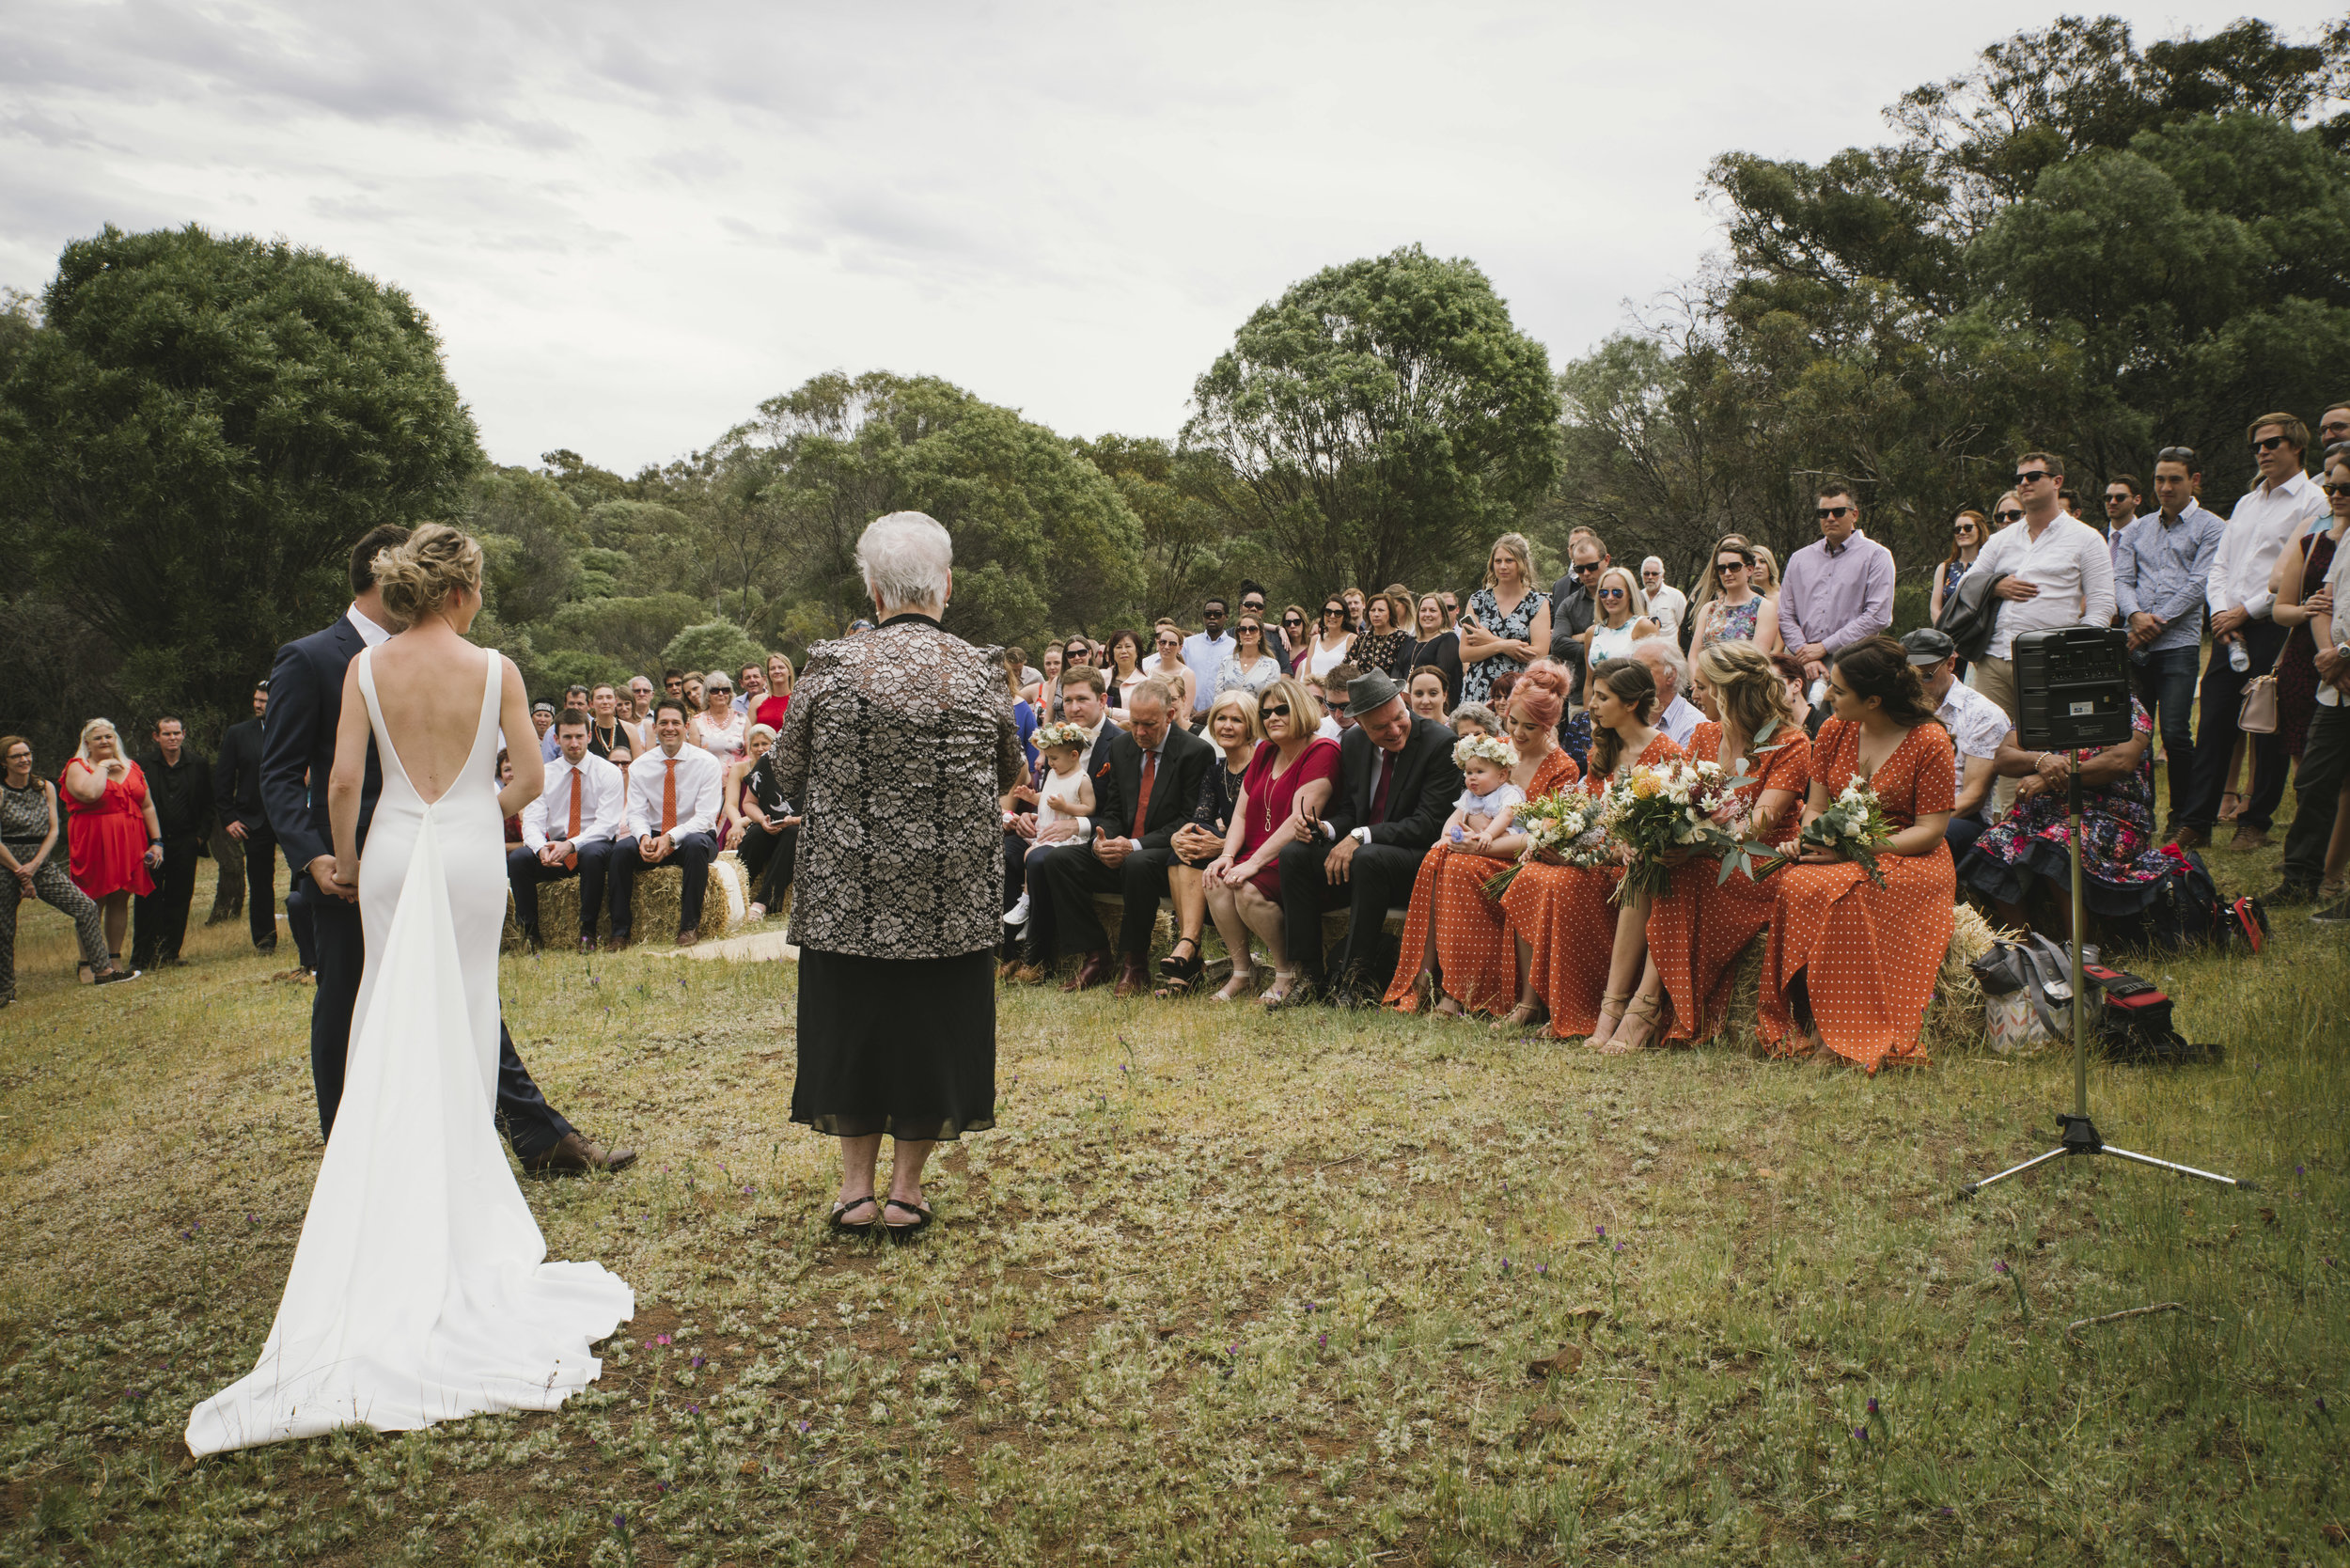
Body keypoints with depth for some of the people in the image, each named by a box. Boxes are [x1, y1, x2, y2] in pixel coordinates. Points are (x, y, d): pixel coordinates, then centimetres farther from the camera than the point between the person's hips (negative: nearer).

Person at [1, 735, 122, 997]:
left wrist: (34, 864, -9)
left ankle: (101, 969, -1)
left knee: (86, 907, -6)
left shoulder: (45, 788, 7)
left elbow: (53, 830, 4)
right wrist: (21, 873, -10)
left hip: (42, 865, 4)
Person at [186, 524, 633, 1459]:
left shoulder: (366, 668, -3)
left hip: (393, 853, 2)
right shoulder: (494, 670, -8)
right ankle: (458, 1174, 17)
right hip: (469, 854, -2)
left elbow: (343, 779, -5)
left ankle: (396, 1179, 17)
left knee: (394, 1014, 12)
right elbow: (530, 778, -4)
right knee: (465, 1016, 10)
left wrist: (345, 859, 9)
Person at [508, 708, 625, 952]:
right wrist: (541, 847, -26)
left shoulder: (608, 772, -1)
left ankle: (588, 932, -24)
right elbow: (532, 821, -2)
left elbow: (606, 824, -11)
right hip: (556, 846, 3)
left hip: (595, 844, -3)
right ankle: (529, 932, -13)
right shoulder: (544, 774, 7)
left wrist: (571, 845, -28)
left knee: (593, 854, -38)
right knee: (517, 858, -26)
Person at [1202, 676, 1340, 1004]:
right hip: (1258, 857, 7)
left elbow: (1298, 820, -19)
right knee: (1217, 881, -20)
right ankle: (1241, 970, -6)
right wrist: (1227, 856, -4)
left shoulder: (1322, 752, -9)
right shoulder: (1264, 753, 17)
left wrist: (1254, 863, -25)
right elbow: (1241, 814, 15)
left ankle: (1287, 973, -9)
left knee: (1248, 889, -30)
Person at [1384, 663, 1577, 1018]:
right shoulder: (1495, 748, 14)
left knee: (1461, 866, -33)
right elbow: (1467, 803, 16)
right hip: (1479, 848, 5)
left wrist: (1484, 845, -22)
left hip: (1519, 861, -5)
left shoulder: (1563, 770, -1)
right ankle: (1425, 974, -32)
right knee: (1437, 859, -29)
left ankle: (1458, 992, -32)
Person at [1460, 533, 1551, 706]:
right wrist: (1502, 646, -11)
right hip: (1478, 691, 1)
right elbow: (1464, 654, 4)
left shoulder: (1538, 604, 6)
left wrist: (1490, 641, -5)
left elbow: (1539, 655, -6)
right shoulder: (1478, 600, 10)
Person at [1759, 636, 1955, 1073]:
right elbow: (1815, 808, 14)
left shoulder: (1930, 742, -7)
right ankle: (1805, 1021, -25)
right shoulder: (1834, 731, 8)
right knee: (1794, 885, -30)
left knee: (1840, 892, -35)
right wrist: (1815, 838, -11)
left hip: (1908, 860, -4)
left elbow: (1930, 830, -10)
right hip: (1839, 856, 4)